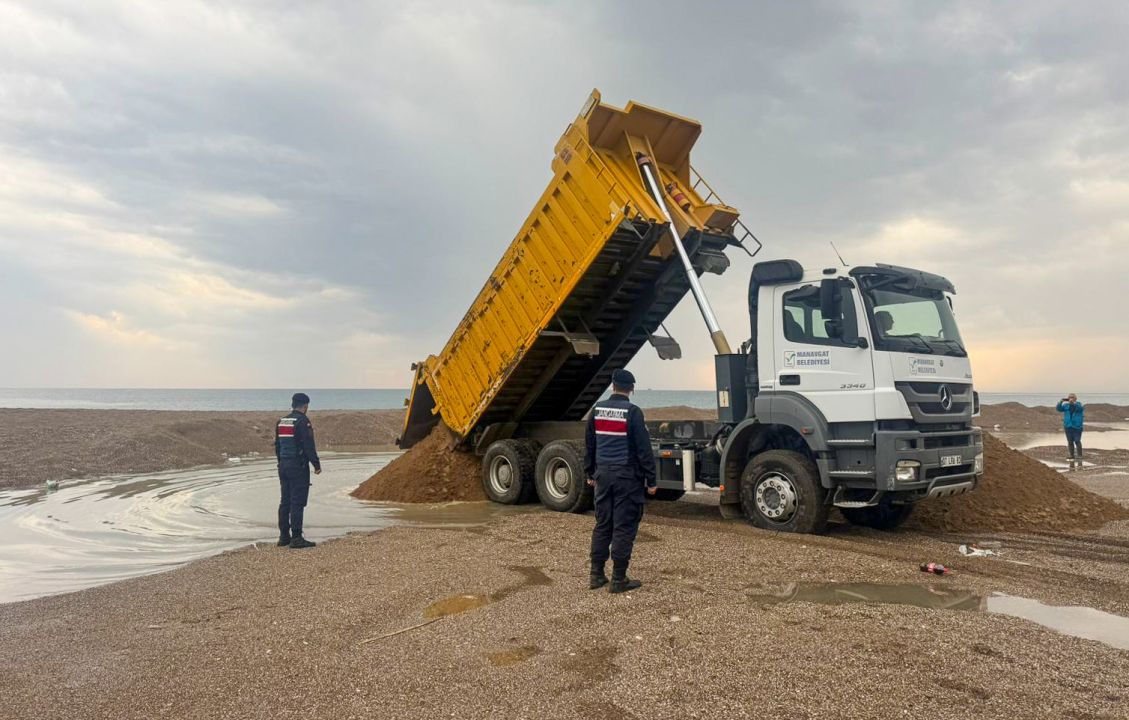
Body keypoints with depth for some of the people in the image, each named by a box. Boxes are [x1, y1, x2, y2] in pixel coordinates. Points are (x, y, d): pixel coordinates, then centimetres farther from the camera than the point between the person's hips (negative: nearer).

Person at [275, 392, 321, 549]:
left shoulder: (281, 422, 12)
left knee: (285, 501, 12)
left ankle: (284, 536, 17)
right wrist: (317, 465, -11)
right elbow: (309, 446, -17)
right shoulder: (303, 421, -12)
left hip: (283, 466, 8)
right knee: (297, 502, -6)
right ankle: (296, 538, -6)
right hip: (298, 466, -8)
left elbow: (277, 446, 17)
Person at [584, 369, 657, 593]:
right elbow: (643, 449, -11)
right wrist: (651, 480, -6)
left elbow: (589, 444, 12)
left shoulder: (597, 409, 5)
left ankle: (596, 575, 18)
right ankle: (618, 579, 5)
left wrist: (590, 473, 23)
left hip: (603, 474, 5)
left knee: (602, 524, 14)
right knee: (624, 527, 1)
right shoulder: (632, 412, -12)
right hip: (627, 476, -5)